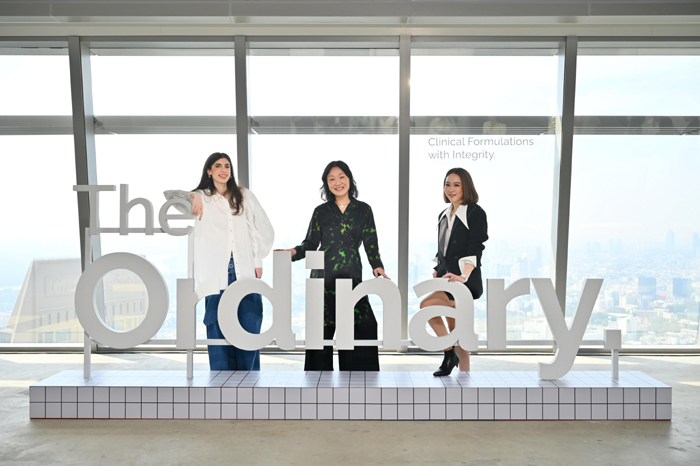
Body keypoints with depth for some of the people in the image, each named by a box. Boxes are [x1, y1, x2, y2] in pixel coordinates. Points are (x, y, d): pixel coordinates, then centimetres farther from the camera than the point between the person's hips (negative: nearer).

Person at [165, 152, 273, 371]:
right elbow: (169, 194, -3)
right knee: (219, 330, 0)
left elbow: (264, 229, 14)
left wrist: (258, 260, 8)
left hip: (246, 272, 1)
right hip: (216, 275, -1)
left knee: (250, 327, 1)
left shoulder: (245, 196, 13)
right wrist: (192, 196, -21)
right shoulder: (202, 198, 10)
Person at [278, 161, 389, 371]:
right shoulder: (321, 211, 9)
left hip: (352, 277, 0)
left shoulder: (363, 210, 9)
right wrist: (293, 252, -12)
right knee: (322, 330, 0)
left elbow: (370, 244, 7)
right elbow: (311, 243, 6)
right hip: (323, 278, 0)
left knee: (363, 328, -6)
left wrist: (377, 267, -8)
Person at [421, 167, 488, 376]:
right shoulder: (444, 215, 17)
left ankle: (449, 353, -8)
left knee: (426, 305, -24)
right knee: (455, 330, 8)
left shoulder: (475, 212, -5)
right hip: (448, 278, 8)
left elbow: (475, 248, -15)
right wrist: (437, 272, 13)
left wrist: (463, 276, -26)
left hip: (465, 280, -8)